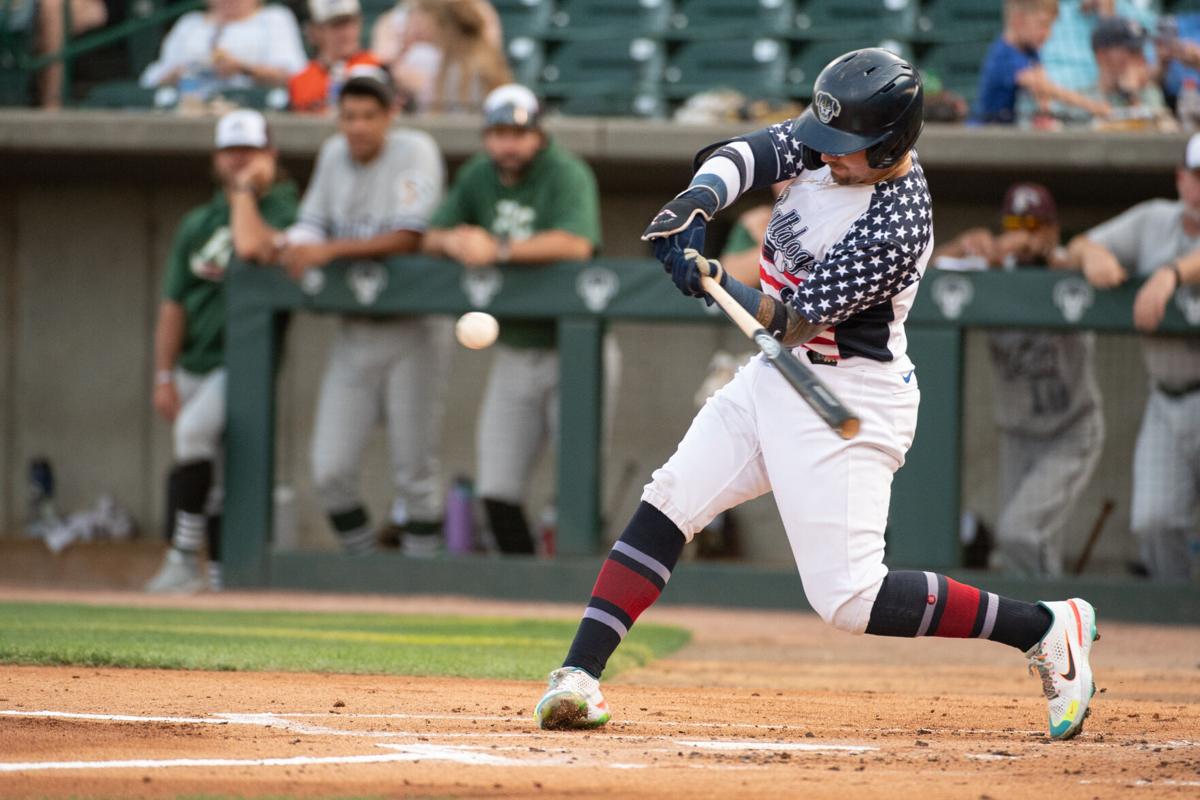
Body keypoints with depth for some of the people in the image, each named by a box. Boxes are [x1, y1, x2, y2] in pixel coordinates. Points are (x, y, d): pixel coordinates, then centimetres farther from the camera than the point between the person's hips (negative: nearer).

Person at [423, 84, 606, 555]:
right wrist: (453, 242, -15)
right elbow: (430, 239, 9)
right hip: (514, 353, 6)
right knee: (497, 489, 3)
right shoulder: (478, 177, 8)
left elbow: (576, 245, -28)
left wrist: (497, 250, -28)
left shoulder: (567, 175, -12)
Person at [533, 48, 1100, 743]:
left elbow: (791, 320, -24)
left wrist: (708, 276, -31)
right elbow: (749, 153, -6)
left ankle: (1048, 628, -2)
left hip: (847, 400, -9)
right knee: (667, 504, 0)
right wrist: (696, 205, -25)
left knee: (849, 599, -12)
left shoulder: (896, 226, -26)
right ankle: (579, 677, 1)